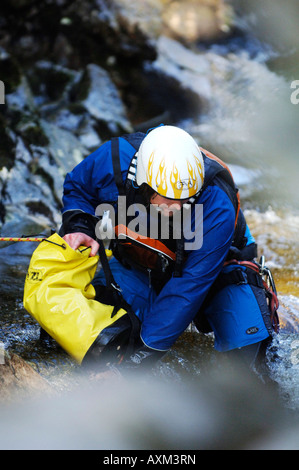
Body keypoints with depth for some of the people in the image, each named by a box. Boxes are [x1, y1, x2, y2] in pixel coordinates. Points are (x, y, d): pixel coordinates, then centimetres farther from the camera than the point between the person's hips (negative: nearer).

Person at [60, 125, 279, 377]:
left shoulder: (217, 206, -37)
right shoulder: (114, 159, -28)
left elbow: (191, 284, -34)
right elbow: (77, 187, -3)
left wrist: (147, 350, -33)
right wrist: (80, 228, -24)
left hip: (213, 268, -3)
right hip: (138, 268, 3)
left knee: (245, 340, -28)